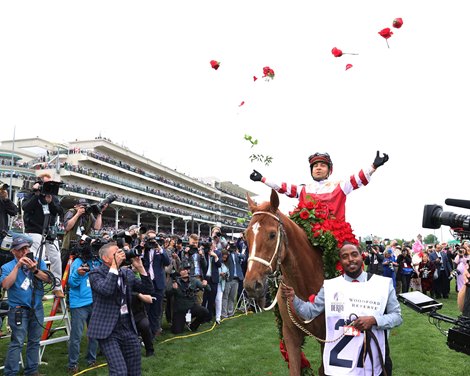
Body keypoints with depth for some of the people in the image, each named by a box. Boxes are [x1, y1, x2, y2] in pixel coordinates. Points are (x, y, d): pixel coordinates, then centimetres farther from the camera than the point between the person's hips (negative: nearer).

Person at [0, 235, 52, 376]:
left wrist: (35, 270, -22)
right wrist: (17, 266, -23)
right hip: (18, 311, -4)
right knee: (17, 343, -7)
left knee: (35, 341, 12)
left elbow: (49, 279, -7)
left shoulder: (39, 262, 3)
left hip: (37, 309, 4)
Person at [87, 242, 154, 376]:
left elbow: (148, 290, 7)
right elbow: (106, 290, -27)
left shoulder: (127, 273, 10)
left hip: (129, 329, 6)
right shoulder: (96, 274, -7)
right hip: (108, 330, -6)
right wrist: (114, 266, -22)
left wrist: (140, 268, -2)